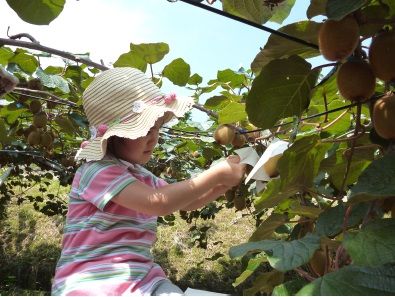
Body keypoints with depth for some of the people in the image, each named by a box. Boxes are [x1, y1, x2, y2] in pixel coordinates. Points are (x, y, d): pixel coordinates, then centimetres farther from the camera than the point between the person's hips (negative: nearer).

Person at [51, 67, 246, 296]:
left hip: (141, 278, 8)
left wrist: (224, 183, 3)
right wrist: (216, 174, -20)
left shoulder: (141, 176, 14)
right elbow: (158, 203, -27)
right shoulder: (97, 171, -15)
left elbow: (187, 202, 20)